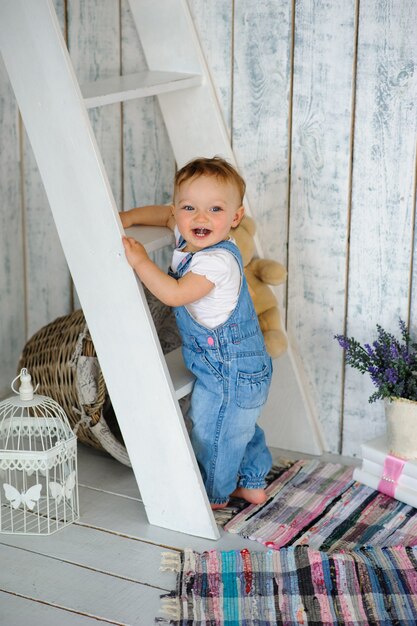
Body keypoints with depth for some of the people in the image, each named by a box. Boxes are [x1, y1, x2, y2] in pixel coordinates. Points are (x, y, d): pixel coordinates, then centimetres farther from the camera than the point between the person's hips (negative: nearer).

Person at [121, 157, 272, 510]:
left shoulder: (218, 261, -29)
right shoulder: (190, 239, 0)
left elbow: (175, 294, -37)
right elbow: (165, 215, 19)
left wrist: (140, 262, -31)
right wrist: (129, 217, 7)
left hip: (229, 371, -10)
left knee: (211, 432, 8)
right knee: (240, 428, 26)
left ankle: (213, 494, 28)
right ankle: (253, 484, 44)